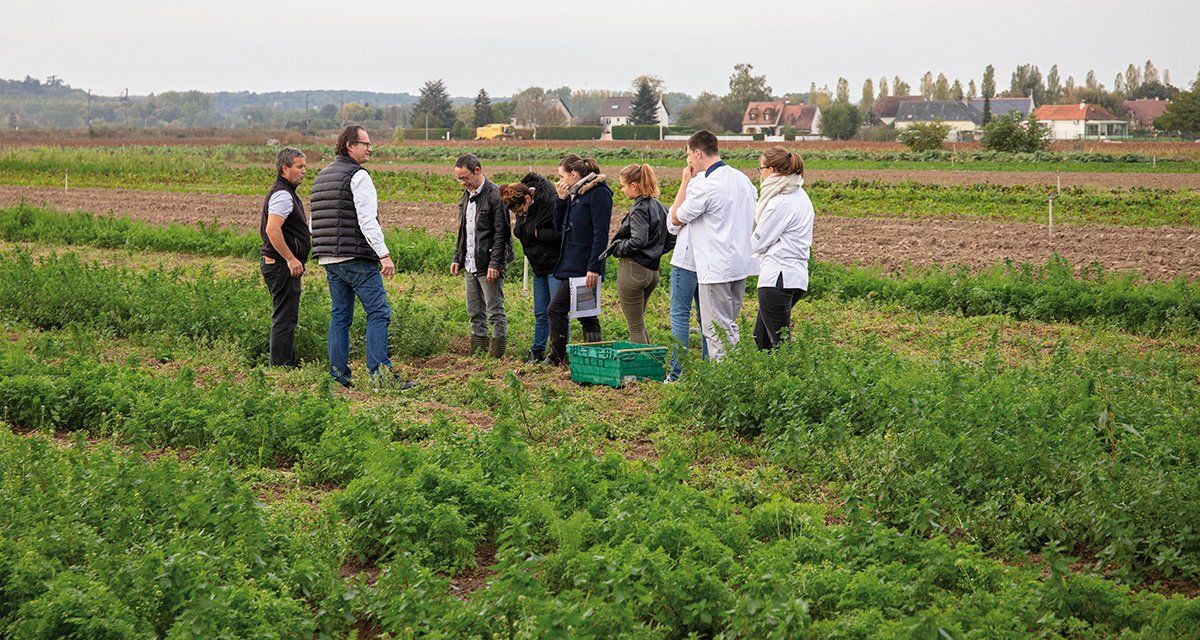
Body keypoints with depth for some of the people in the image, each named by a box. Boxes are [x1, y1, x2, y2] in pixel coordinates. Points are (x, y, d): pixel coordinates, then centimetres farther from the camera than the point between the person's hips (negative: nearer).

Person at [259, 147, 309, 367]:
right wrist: (291, 259, -25)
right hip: (282, 266, -11)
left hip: (284, 265, 11)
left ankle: (287, 364, 22)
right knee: (284, 319, -8)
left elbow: (265, 228, 27)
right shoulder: (282, 195, -16)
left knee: (285, 318, 15)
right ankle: (280, 366, -6)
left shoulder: (285, 192, 18)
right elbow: (272, 229, -27)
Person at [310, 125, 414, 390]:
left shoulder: (321, 176, 18)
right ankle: (380, 371, -16)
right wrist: (384, 254, -19)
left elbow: (315, 223, 21)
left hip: (328, 259, 9)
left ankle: (338, 375, 9)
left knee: (340, 316, 11)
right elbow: (367, 221, -18)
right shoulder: (358, 176, -9)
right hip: (356, 258, -8)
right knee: (378, 312, -8)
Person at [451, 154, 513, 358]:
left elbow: (501, 233, -15)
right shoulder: (467, 195, 14)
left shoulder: (495, 195, -12)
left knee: (495, 312, -3)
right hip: (471, 265, 8)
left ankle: (497, 356, 0)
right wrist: (457, 258, 15)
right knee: (475, 313, 11)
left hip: (489, 265, -8)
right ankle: (477, 355, 17)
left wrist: (494, 263, -20)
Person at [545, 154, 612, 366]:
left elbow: (601, 233, -18)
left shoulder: (599, 193, -12)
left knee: (556, 310, -9)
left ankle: (556, 358, -1)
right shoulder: (574, 194, 15)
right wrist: (561, 199, 4)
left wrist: (594, 268, -22)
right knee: (586, 315, 11)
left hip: (584, 267, -9)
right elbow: (559, 225, 18)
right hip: (572, 264, 9)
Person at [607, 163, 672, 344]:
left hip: (633, 270, -9)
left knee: (635, 328, -1)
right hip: (652, 271, 9)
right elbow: (671, 239, 15)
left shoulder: (639, 209, -15)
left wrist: (617, 249, -11)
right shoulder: (659, 207, 10)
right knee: (640, 324, 21)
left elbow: (638, 240, -26)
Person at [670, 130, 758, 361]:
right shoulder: (743, 179, 8)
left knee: (716, 329, -2)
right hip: (741, 263, 8)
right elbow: (756, 219, 17)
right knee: (729, 326, 17)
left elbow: (676, 218, -5)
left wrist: (685, 181, 1)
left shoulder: (705, 187, -17)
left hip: (716, 270, -8)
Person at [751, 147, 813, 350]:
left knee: (780, 343, -5)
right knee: (761, 340, 17)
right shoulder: (800, 196, 14)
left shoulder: (780, 202, -16)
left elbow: (757, 244, -9)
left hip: (778, 278, -10)